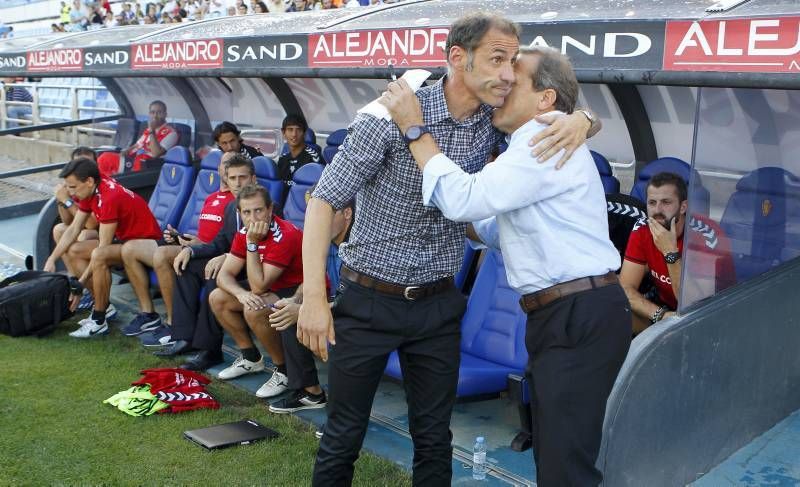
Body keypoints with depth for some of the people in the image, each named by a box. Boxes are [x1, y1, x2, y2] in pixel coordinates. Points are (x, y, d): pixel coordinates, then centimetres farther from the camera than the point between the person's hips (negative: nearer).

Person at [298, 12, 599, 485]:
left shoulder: (492, 124, -3)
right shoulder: (392, 116, -17)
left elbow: (554, 114, 12)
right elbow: (325, 200, -15)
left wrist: (579, 120, -15)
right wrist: (314, 297, -21)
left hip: (437, 305, 4)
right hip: (368, 301, -4)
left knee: (434, 438, 13)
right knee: (344, 436, 8)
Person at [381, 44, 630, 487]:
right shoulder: (531, 149, 19)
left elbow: (462, 200, -22)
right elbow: (496, 231, 24)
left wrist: (415, 129, -13)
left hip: (582, 317, -11)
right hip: (555, 315, 11)